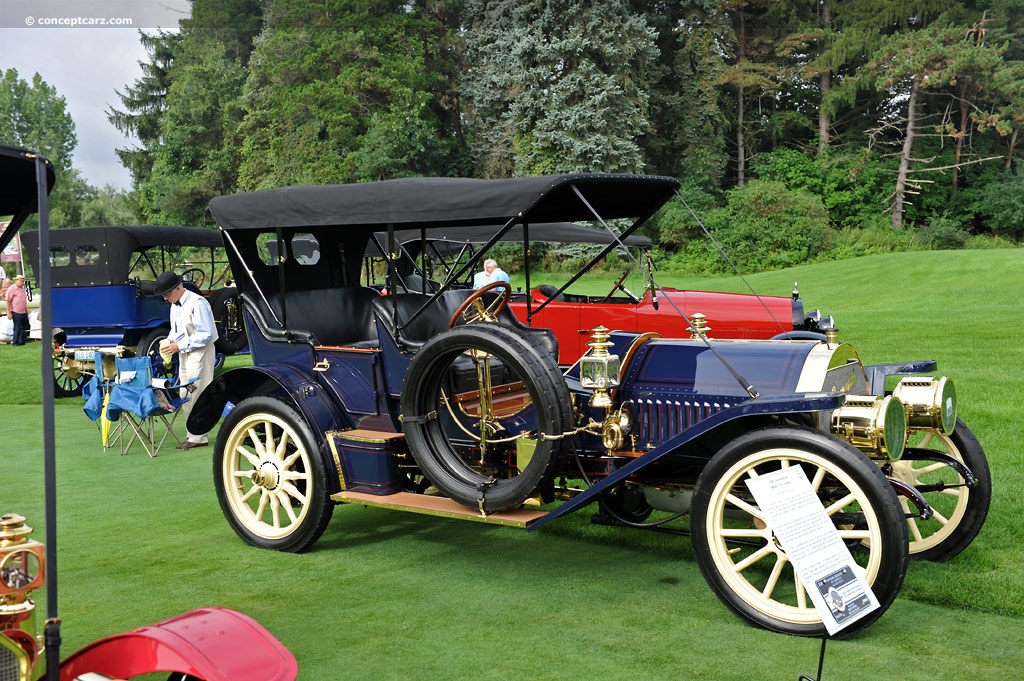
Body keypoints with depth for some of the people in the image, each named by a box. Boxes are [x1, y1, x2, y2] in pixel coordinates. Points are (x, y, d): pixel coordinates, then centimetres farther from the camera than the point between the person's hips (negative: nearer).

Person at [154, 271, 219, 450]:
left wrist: (179, 346, -19)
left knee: (196, 395, -8)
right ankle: (192, 435, 19)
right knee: (186, 397, 11)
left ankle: (198, 437, -3)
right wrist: (169, 341, 1)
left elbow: (205, 334, -19)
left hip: (200, 353, -9)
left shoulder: (197, 303, -17)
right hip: (184, 353, 9)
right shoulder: (175, 306, 10)